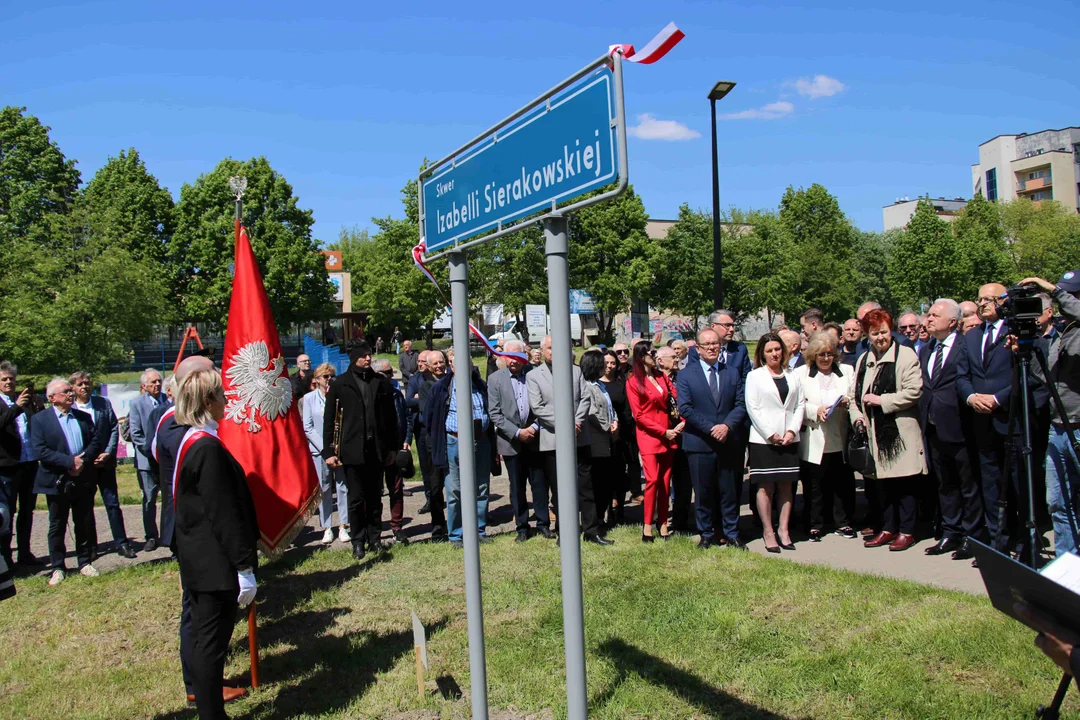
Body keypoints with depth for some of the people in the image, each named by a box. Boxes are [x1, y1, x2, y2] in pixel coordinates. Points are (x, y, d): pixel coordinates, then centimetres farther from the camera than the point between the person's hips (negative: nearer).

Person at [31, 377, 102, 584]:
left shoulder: (83, 417, 10)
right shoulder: (39, 419, -3)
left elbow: (96, 441, 3)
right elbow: (40, 451, -13)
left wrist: (83, 461, -14)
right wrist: (70, 462, -20)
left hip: (83, 480, 3)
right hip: (57, 482, -3)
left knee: (85, 524, 9)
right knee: (57, 526, 8)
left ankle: (85, 563, 21)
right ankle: (57, 568, 18)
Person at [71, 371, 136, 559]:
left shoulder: (104, 403, 3)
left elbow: (114, 428, 2)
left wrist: (108, 453, -8)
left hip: (105, 462, 2)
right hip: (82, 465, -1)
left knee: (112, 503, 3)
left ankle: (122, 543, 7)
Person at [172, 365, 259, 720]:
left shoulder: (185, 441, 9)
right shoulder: (208, 448, -21)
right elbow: (223, 514, -22)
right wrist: (245, 567, -17)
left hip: (195, 561, 10)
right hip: (216, 564, -10)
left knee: (203, 637, 19)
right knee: (212, 641, 0)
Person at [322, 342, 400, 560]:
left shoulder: (381, 383, 8)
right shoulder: (339, 384, 1)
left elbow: (391, 417, 11)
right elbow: (329, 419, 2)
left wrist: (393, 447, 9)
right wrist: (329, 451, -3)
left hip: (376, 450, 2)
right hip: (352, 450, -2)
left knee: (375, 498, 10)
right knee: (356, 499, 3)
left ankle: (374, 538, 20)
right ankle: (358, 542, 13)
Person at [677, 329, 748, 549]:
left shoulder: (733, 372, 9)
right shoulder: (686, 375, 0)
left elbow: (741, 404, 3)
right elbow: (685, 408, -9)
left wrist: (727, 426, -14)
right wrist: (711, 428, -15)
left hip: (728, 441, 2)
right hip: (699, 443, -2)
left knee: (729, 491, 9)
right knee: (703, 492, 7)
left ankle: (731, 534, 21)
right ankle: (706, 535, 19)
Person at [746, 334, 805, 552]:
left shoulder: (791, 376, 12)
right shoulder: (755, 376, 1)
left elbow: (800, 405, 8)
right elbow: (752, 407, -6)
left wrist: (792, 431, -6)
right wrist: (770, 434, -10)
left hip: (789, 439, 4)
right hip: (763, 440, -4)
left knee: (786, 485, 7)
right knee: (765, 486, -1)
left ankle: (784, 529, 15)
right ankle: (768, 533, 6)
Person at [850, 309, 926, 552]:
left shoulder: (906, 355, -6)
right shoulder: (864, 360, 16)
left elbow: (914, 391, -14)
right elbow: (856, 393, 20)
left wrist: (881, 400, -14)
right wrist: (857, 416, 3)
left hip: (901, 430, -6)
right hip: (877, 431, 6)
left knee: (903, 484, -1)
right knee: (886, 483, 12)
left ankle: (906, 531, 10)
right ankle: (889, 528, 21)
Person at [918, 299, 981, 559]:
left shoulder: (966, 346, -10)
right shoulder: (926, 350, 14)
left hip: (958, 428, -8)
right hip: (934, 428, 8)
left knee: (969, 486, 4)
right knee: (945, 484, 16)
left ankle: (972, 538, 14)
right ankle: (951, 534, 25)